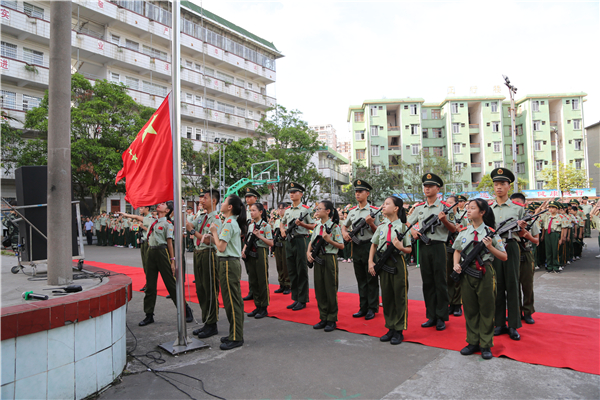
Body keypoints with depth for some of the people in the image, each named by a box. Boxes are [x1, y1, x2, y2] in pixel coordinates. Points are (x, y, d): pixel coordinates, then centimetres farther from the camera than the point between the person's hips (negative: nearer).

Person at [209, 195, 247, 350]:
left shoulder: (229, 223, -16)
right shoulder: (234, 222, 14)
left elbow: (221, 247, -21)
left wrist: (214, 232, -9)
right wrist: (214, 233, 8)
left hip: (228, 263, -10)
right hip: (232, 262, 11)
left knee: (231, 301, -3)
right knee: (234, 300, 16)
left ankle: (236, 338, 6)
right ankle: (235, 333, 27)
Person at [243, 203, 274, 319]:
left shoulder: (265, 226, -7)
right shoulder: (250, 225, 13)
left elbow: (271, 243, -11)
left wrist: (260, 236, -20)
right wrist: (244, 249, 1)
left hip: (261, 254, -7)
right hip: (250, 254, 7)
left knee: (262, 281, 0)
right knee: (253, 281, 10)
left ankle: (264, 308, 11)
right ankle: (257, 306, 22)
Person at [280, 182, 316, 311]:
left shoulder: (306, 209, -4)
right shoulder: (287, 210, 14)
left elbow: (313, 226, -5)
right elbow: (282, 222, 29)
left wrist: (302, 224, -19)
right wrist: (282, 230, 9)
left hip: (301, 240, -6)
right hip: (289, 241, 6)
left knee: (301, 271, -1)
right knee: (291, 271, 10)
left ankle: (302, 300, 8)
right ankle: (295, 299, 20)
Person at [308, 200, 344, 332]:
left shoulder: (334, 226, -9)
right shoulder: (317, 226, 10)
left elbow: (341, 246, -9)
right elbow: (312, 241, 17)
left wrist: (329, 240, -21)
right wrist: (308, 252, 0)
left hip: (329, 258, -6)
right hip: (317, 259, 6)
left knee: (330, 290, 2)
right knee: (319, 289, 11)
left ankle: (332, 320, 15)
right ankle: (323, 318, 23)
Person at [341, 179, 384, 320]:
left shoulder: (374, 211, -5)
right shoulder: (352, 211, 11)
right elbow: (344, 226, 22)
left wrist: (371, 223, -23)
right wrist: (344, 233, 1)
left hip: (369, 246, -5)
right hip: (356, 247, 5)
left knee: (371, 280, 2)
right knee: (361, 280, 12)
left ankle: (372, 308, 12)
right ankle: (363, 308, 20)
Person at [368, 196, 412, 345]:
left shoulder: (403, 227, -4)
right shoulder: (381, 227, 8)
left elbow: (409, 250, -4)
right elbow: (374, 245, 15)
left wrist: (400, 247, -25)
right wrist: (370, 262, 5)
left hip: (398, 263, -5)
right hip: (383, 264, 5)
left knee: (400, 297, 3)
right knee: (386, 296, 11)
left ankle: (399, 331, 14)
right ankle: (390, 328, 24)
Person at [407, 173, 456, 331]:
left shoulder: (445, 207, -2)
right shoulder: (419, 208, 11)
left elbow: (453, 229, -2)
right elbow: (408, 223, 20)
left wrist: (444, 220, -20)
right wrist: (413, 231, 0)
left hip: (438, 247, -4)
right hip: (423, 247, 5)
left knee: (440, 282, 1)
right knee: (427, 282, 9)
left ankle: (441, 317, 12)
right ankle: (431, 316, 19)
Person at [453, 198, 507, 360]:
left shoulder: (490, 232, -5)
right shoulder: (463, 231, 6)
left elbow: (504, 257, -3)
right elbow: (457, 250, 18)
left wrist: (490, 247, -18)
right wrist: (456, 264, 1)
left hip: (485, 273, -3)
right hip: (466, 273, 4)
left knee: (486, 309, 6)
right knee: (470, 309, 12)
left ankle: (486, 345, 21)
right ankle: (473, 342, 26)